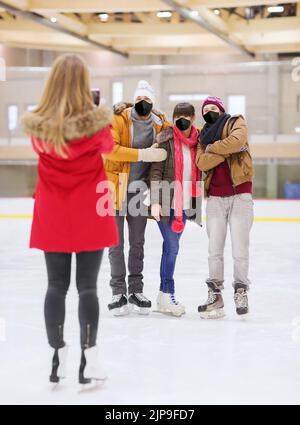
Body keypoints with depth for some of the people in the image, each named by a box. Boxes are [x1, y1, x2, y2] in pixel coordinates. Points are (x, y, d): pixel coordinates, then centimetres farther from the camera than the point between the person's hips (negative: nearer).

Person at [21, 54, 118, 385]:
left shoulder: (37, 126, -10)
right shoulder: (97, 122, -15)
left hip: (52, 216, 2)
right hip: (89, 215, -2)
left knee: (56, 286, 11)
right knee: (87, 286, 5)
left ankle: (57, 357, 16)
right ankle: (88, 360, 7)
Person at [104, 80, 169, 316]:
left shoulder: (160, 124, 1)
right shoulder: (119, 119, -12)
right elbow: (110, 148, -25)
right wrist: (142, 154, -31)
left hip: (139, 190, 4)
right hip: (115, 188, -3)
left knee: (138, 242, 12)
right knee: (116, 243, 2)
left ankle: (136, 291, 22)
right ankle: (119, 292, 11)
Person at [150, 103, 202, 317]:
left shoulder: (197, 140, 8)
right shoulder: (165, 139, -7)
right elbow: (156, 172, -10)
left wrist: (195, 203, 14)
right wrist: (155, 201, -16)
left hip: (185, 203, 5)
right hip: (167, 201, -5)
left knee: (171, 246, 11)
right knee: (172, 246, -6)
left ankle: (164, 293, 18)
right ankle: (168, 295, 3)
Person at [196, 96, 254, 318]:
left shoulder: (236, 123, 5)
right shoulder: (204, 136, 15)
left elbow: (237, 140, -18)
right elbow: (201, 162, -3)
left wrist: (212, 148, -6)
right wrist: (226, 151, -14)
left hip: (240, 194, -4)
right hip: (215, 198, 4)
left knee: (240, 250, -4)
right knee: (215, 249, 5)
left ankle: (241, 290, 12)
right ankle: (215, 294, 13)